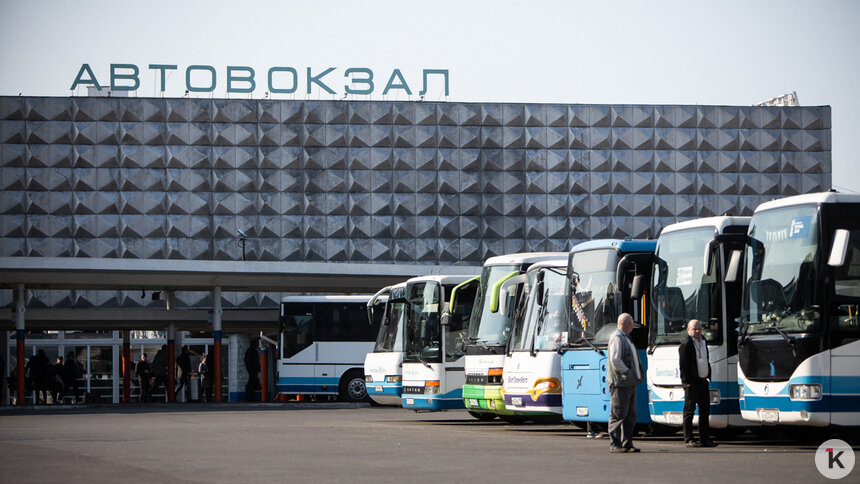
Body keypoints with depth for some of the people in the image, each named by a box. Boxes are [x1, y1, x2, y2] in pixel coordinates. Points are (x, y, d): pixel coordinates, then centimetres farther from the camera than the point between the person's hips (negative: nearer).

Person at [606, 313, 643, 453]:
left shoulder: (626, 338, 21)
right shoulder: (617, 338, -10)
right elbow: (615, 360, -20)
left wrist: (638, 375, 14)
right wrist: (627, 373, -17)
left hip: (630, 383, 10)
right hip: (620, 383, -10)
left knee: (630, 415, 10)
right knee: (618, 415, -8)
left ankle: (627, 443, 14)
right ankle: (614, 444, -6)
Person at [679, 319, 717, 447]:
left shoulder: (703, 342, 16)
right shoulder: (686, 344, -10)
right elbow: (682, 365, -13)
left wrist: (708, 376, 15)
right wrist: (686, 382, -17)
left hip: (703, 381, 8)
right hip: (692, 382, -8)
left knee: (705, 410, 10)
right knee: (689, 410, -4)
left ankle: (705, 438, 15)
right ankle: (689, 439, -1)